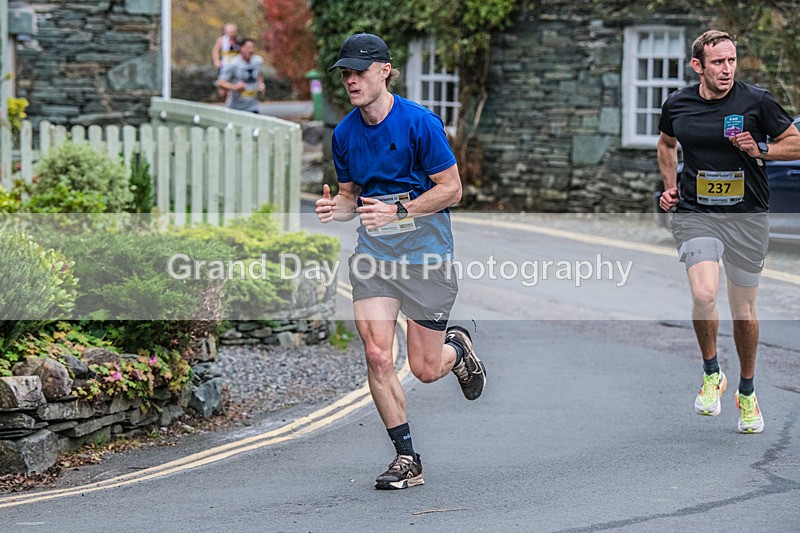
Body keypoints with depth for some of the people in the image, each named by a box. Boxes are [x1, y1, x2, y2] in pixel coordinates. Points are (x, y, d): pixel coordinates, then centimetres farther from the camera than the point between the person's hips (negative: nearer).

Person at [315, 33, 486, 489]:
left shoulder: (420, 123, -13)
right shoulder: (344, 134, 4)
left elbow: (451, 189, -10)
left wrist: (398, 209, -22)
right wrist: (335, 208, -8)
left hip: (426, 249, -4)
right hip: (374, 250, 4)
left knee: (425, 369, 1)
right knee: (377, 356, -10)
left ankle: (458, 347, 39)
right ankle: (407, 458, 1)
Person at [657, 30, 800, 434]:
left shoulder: (757, 101, -6)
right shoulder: (677, 104, 1)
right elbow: (666, 143, 23)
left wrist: (760, 150, -14)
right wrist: (670, 187, 14)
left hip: (748, 217, 0)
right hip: (695, 215, 0)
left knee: (744, 310, 8)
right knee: (704, 295, -23)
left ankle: (747, 393, 29)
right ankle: (711, 374, 2)